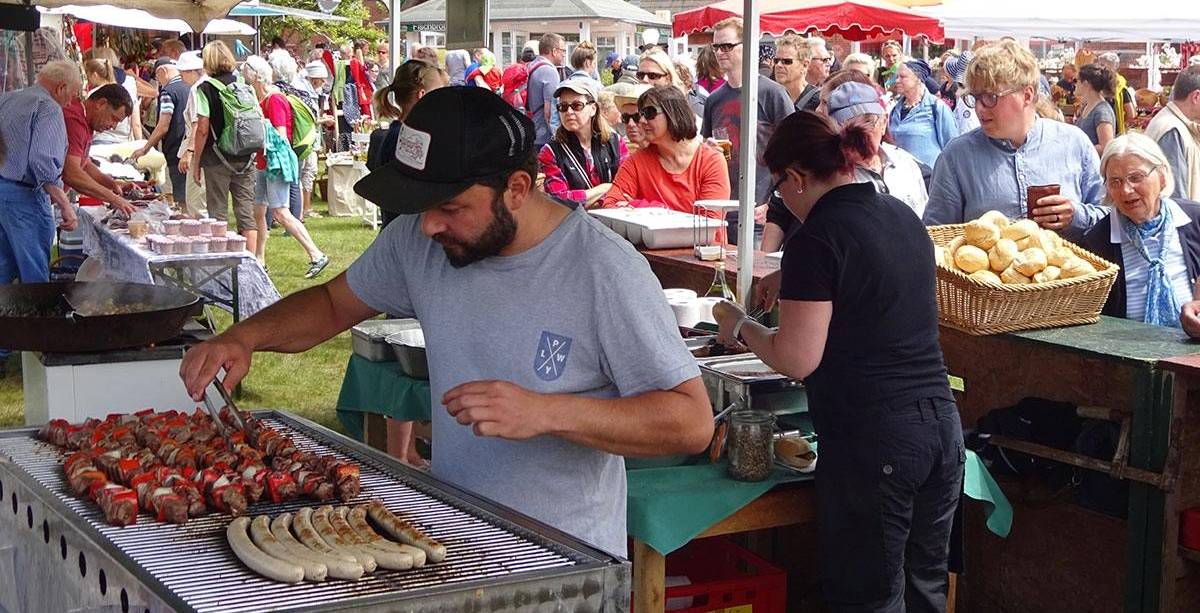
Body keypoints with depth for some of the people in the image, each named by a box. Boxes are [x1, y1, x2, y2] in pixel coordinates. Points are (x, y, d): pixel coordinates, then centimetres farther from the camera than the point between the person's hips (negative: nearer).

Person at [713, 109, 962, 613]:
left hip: (869, 440, -8)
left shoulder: (817, 240, -14)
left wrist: (739, 325, 1)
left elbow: (796, 360, -15)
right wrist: (792, 280, 31)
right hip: (942, 425, 8)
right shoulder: (902, 216, 10)